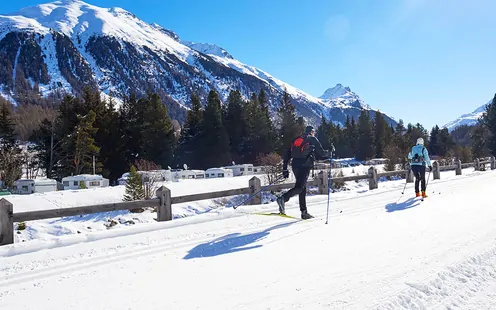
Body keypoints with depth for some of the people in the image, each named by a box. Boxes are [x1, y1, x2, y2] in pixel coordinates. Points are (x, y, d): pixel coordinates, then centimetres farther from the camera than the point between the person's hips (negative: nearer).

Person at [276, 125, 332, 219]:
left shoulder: (296, 139, 22)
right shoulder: (313, 140, 7)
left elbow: (287, 154, 16)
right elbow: (321, 154, 6)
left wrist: (285, 168, 16)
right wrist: (329, 152, 27)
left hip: (295, 165, 6)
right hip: (305, 166, -6)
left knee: (303, 188, 12)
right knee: (299, 187, -13)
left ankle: (304, 212, 10)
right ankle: (283, 198, -36)